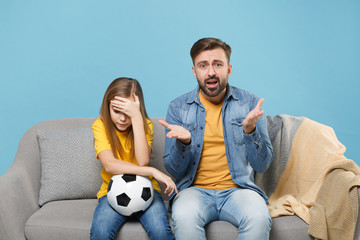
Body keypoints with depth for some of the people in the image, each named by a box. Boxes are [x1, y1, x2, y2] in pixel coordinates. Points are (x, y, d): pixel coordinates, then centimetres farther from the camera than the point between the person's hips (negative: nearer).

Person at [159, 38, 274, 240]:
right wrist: (184, 142, -18)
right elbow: (174, 170, 2)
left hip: (238, 189, 1)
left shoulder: (250, 103, 2)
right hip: (195, 189, 0)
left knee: (259, 218, -31)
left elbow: (262, 165, -2)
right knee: (184, 217, -33)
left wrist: (249, 130, -20)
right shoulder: (179, 107, 3)